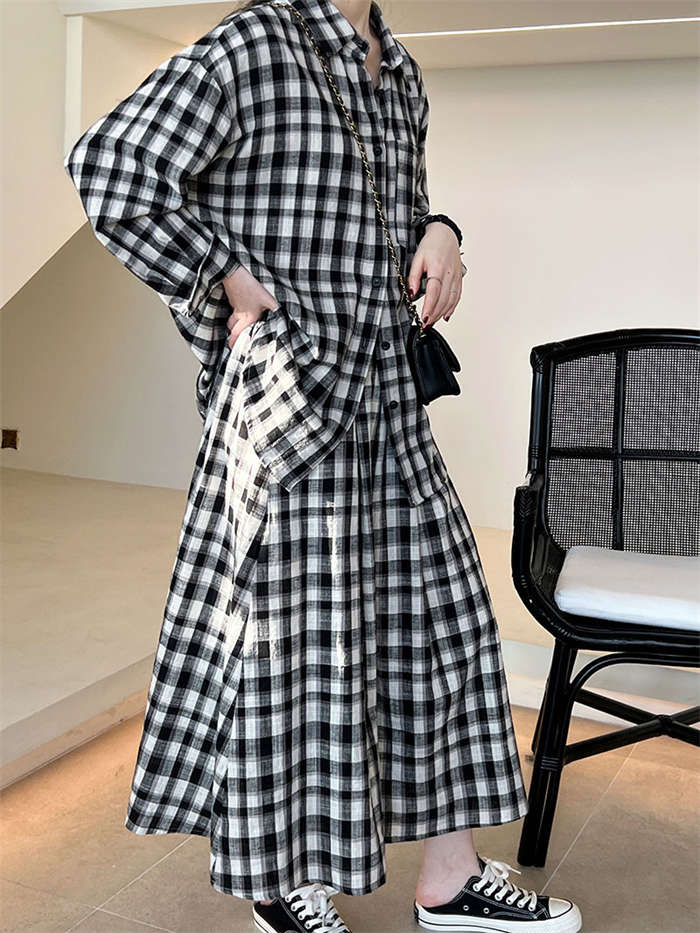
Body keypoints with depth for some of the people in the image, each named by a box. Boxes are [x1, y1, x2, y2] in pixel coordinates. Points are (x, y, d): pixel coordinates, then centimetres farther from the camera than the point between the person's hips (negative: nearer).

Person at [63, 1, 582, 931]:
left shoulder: (400, 76, 17)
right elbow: (109, 167, -11)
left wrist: (440, 234, 4)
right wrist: (230, 284, -10)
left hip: (384, 392, 8)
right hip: (288, 394, -8)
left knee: (432, 607, 9)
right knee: (291, 628, 1)